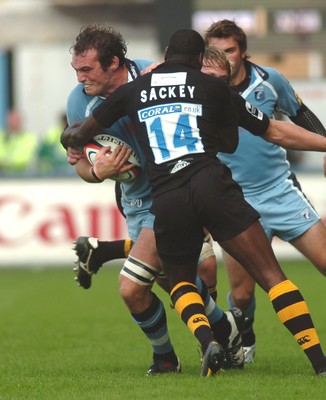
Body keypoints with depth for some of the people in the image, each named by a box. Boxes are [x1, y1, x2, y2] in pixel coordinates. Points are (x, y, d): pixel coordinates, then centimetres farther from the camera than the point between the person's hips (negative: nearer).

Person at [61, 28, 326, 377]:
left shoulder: (132, 91, 15)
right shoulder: (212, 87, 12)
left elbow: (76, 135, 22)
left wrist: (72, 136, 45)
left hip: (166, 200, 1)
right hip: (213, 184, -1)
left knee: (180, 283, 23)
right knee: (271, 275, -1)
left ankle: (207, 340, -8)